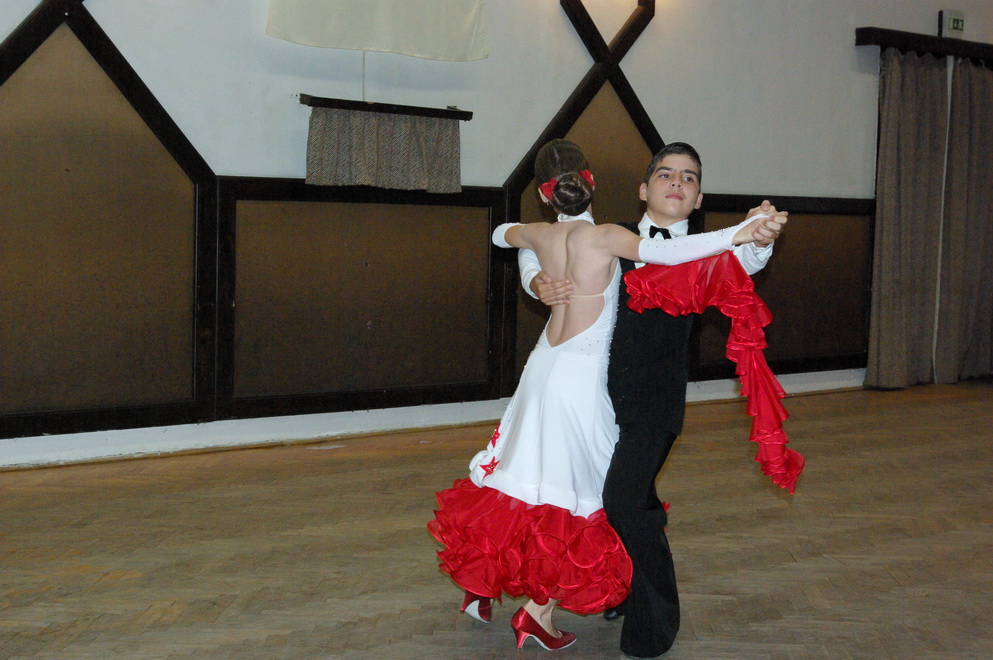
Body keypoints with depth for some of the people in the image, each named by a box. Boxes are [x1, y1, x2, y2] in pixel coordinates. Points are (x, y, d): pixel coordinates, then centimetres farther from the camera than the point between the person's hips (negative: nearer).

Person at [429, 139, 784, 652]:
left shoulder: (538, 235, 2)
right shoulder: (604, 237, -16)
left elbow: (501, 234, 25)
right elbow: (660, 252, -34)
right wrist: (739, 233, -36)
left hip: (545, 363, 6)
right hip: (581, 376, -6)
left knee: (527, 473, 18)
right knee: (576, 492, 5)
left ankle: (479, 582, 25)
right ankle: (539, 613, 9)